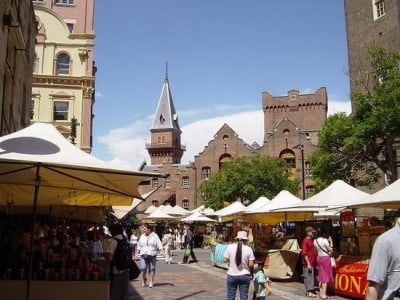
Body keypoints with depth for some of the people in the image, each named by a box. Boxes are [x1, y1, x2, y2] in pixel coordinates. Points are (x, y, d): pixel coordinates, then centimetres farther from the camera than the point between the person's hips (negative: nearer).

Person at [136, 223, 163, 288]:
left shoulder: (154, 236, 2)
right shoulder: (142, 236, 11)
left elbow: (159, 244, 1)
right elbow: (139, 246, 19)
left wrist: (161, 250, -9)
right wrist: (137, 252, 14)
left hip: (152, 255, -2)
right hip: (143, 255, 2)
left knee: (152, 268, 1)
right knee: (143, 268, -8)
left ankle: (151, 282, 14)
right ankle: (144, 279, 17)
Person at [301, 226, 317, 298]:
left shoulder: (312, 240, 13)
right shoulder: (305, 241, -14)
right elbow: (304, 253, -18)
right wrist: (308, 263, -21)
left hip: (312, 262, 9)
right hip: (307, 263, -9)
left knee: (311, 276, 14)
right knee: (308, 277, -3)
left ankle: (310, 290, 22)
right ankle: (309, 292, 3)